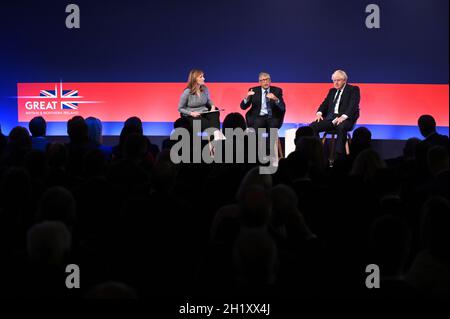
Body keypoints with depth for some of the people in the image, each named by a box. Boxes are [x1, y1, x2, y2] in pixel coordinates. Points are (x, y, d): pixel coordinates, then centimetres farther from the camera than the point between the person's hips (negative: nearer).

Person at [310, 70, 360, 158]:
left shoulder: (353, 89, 6)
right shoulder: (332, 91, 25)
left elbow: (353, 105, -8)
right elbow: (325, 104, 20)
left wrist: (343, 117, -24)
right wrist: (319, 113, -4)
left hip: (345, 118, -6)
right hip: (330, 118, 6)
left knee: (341, 127, -41)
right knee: (312, 127, -19)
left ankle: (339, 156, -39)